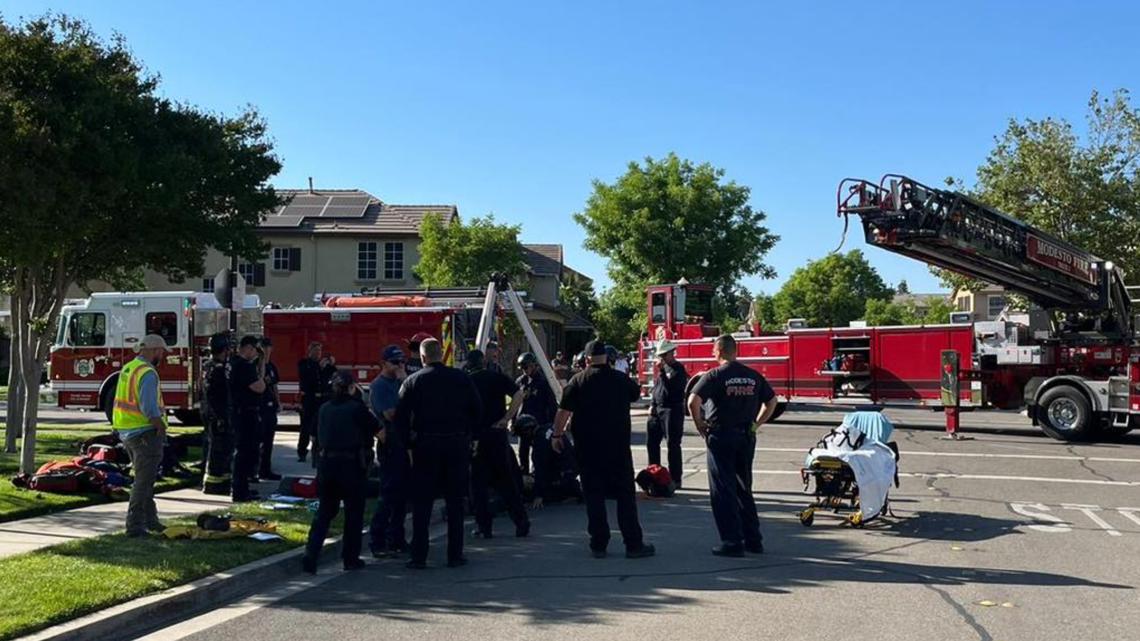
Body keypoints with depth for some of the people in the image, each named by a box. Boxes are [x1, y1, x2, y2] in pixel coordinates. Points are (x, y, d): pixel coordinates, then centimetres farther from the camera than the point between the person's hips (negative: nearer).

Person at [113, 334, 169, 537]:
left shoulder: (128, 368, 12)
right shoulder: (148, 373, -18)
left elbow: (124, 401, 14)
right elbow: (149, 408, -26)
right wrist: (161, 427, -13)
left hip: (125, 431, 10)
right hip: (144, 432, -10)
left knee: (144, 477, 20)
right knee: (143, 480, -3)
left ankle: (150, 519, 29)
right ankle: (135, 525, -2)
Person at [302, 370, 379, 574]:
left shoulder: (325, 409, 6)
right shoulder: (357, 408, -10)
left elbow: (320, 438, 13)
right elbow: (379, 432, -7)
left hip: (327, 463, 4)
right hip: (352, 464, -4)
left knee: (324, 511, 13)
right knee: (354, 512, 9)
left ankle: (311, 555, 0)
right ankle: (351, 558, 15)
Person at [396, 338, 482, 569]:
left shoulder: (413, 381, -2)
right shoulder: (461, 378, 2)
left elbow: (401, 415, -5)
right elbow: (477, 410, 4)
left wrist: (409, 441, 5)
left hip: (425, 445, -1)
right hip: (458, 444, 1)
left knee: (422, 502, 5)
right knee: (455, 501, 9)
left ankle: (419, 556, 5)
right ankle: (455, 554, 10)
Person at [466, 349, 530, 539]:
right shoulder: (499, 378, 4)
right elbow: (518, 395, -10)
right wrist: (505, 419, -7)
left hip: (474, 437, -1)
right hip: (497, 434, 1)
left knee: (478, 481, 7)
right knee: (506, 480, 9)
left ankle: (483, 526, 7)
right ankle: (521, 522, 9)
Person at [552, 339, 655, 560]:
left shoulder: (578, 381, -5)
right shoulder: (621, 379, 0)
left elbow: (564, 411, -7)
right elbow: (637, 393, 21)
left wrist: (556, 435, 4)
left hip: (588, 447, 0)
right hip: (618, 445, 0)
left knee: (593, 494, 7)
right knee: (625, 494, 6)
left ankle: (598, 544, 8)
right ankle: (633, 544, 6)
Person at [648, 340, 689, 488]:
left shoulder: (678, 369, -10)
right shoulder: (662, 368, 14)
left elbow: (670, 387, -23)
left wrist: (661, 372, -23)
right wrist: (652, 405, 13)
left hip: (672, 410, -8)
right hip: (657, 409, 8)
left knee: (673, 445, -5)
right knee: (651, 442, 11)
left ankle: (675, 479, -1)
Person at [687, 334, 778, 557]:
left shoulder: (715, 376, -11)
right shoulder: (753, 376, 6)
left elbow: (693, 400, -22)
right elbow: (771, 401, 14)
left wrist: (700, 425, -8)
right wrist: (755, 424, 15)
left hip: (721, 437, -5)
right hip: (747, 438, 6)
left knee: (723, 491, 2)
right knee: (744, 489, 17)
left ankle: (732, 543, 0)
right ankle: (753, 539, 20)